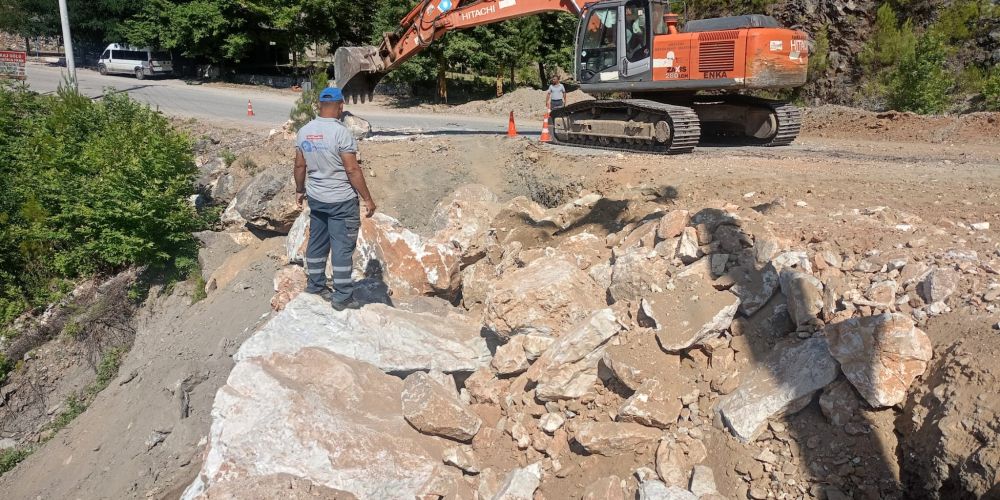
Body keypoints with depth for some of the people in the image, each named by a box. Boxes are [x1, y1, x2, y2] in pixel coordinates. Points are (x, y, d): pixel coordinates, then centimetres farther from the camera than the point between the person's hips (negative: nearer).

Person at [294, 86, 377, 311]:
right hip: (342, 200, -6)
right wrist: (367, 199, -12)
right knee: (342, 247, 0)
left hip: (316, 198, 7)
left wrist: (300, 190, 23)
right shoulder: (341, 132, -18)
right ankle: (342, 297, 5)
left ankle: (316, 285, 30)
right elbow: (352, 170, -18)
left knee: (317, 242, 17)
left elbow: (300, 165, 8)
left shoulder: (304, 131, 2)